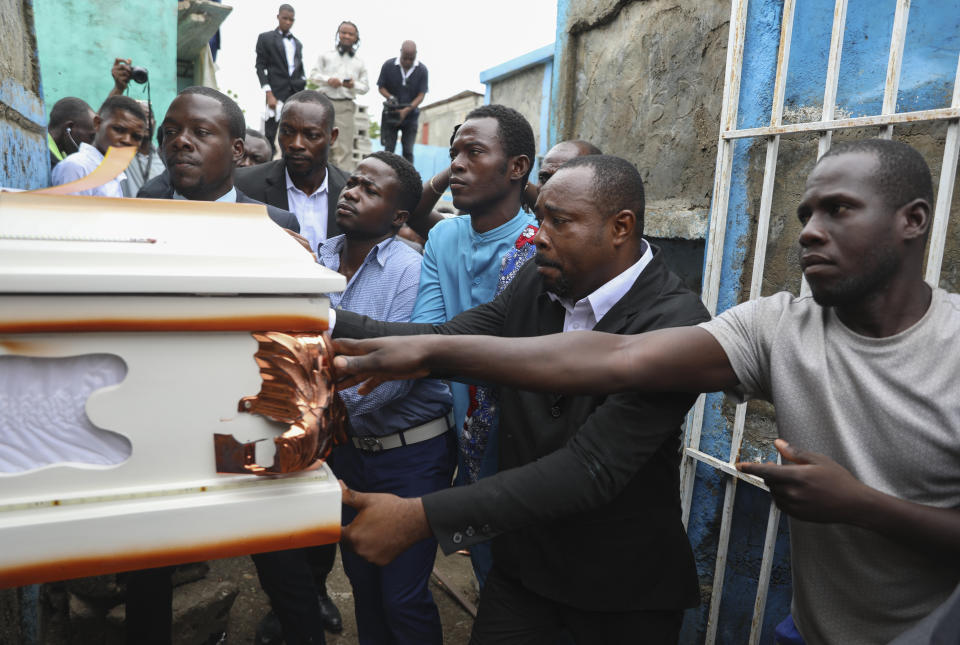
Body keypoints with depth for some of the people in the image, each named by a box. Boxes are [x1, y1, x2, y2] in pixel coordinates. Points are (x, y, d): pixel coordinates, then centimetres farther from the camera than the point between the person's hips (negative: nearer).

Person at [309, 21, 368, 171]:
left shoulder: (359, 63, 12)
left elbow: (365, 86, 12)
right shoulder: (326, 55, 11)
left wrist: (354, 85, -9)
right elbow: (314, 74, 9)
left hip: (346, 106, 0)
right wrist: (328, 80, -9)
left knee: (344, 147, -4)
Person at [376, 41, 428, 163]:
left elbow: (421, 95, -9)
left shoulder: (422, 70, -7)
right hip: (390, 114, 0)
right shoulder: (388, 65, -6)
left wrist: (406, 110, -22)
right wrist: (390, 97, -21)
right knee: (389, 149, -2)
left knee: (408, 151, -3)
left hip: (410, 115, 0)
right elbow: (381, 87, 2)